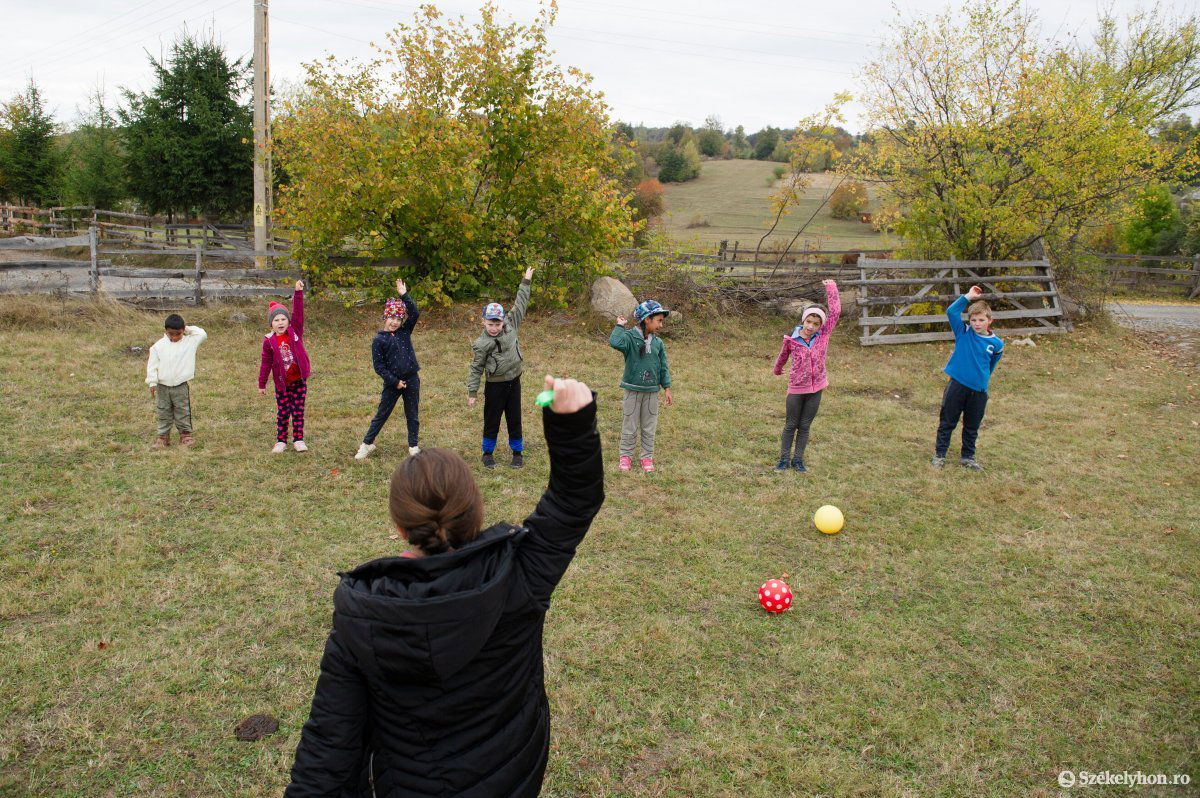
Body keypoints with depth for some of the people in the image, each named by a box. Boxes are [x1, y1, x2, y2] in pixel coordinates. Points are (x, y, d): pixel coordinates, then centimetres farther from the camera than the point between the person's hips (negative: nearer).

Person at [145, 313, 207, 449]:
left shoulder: (189, 342, 0)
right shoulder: (159, 345, 1)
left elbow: (203, 335, -1)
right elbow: (152, 365, 1)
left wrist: (188, 329, 1)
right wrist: (152, 382, -4)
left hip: (181, 387, -1)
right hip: (162, 387, 1)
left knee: (183, 413, 5)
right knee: (163, 413, 9)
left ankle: (185, 435, 15)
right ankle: (163, 437, 17)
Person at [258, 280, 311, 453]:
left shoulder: (295, 332, -4)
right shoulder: (269, 340, -5)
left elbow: (298, 313, -15)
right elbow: (266, 363, 0)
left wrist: (298, 292, -24)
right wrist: (262, 384, 4)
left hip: (299, 380, 0)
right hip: (282, 383, 0)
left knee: (298, 411, 7)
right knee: (282, 412, 8)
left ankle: (298, 439, 16)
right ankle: (281, 441, 18)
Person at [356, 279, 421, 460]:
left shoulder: (405, 332, 4)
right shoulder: (379, 340, -6)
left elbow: (415, 314, -7)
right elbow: (378, 366, -8)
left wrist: (404, 295, -15)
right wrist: (395, 381, -11)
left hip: (412, 380, 3)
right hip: (392, 383, -3)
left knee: (412, 416, 12)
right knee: (382, 415, 7)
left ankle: (414, 446, 24)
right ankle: (367, 444, 19)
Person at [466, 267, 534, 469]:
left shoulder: (510, 326, -3)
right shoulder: (481, 344, -14)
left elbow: (520, 305, 6)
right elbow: (476, 369, -9)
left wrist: (526, 282, 8)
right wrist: (472, 393, -8)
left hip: (514, 382, 4)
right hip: (495, 386, -4)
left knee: (515, 421, 13)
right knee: (492, 422, 9)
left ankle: (518, 453, 26)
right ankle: (488, 453, 27)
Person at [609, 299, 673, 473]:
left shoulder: (658, 343, 4)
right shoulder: (630, 337, -11)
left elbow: (663, 367, 9)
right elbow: (614, 342, -32)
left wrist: (667, 388, 6)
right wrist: (619, 326, -19)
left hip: (651, 392, 4)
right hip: (633, 390, -4)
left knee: (649, 427, 11)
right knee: (629, 426, 6)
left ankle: (647, 457, 22)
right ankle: (626, 455, 20)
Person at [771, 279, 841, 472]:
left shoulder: (823, 335, -7)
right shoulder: (791, 339, -9)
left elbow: (835, 312, -10)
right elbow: (783, 355, 11)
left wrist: (831, 288, -7)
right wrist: (777, 369, 28)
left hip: (816, 388, 1)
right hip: (796, 388, -1)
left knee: (805, 426, 11)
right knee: (791, 425, 9)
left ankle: (798, 459, 21)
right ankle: (784, 459, 19)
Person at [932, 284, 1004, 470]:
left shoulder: (996, 343, 0)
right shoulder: (963, 333, -4)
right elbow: (951, 312, -14)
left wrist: (982, 378, 16)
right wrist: (968, 296, -14)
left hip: (979, 390, 2)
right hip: (957, 385, -2)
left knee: (972, 427, 13)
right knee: (947, 423, 6)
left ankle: (968, 457, 27)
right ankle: (939, 455, 16)